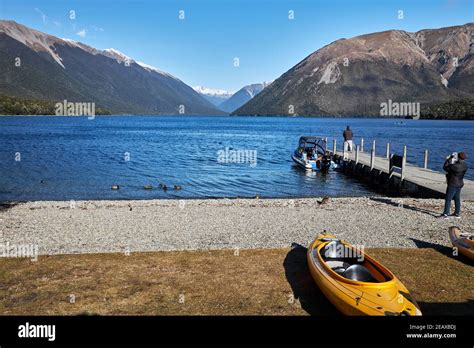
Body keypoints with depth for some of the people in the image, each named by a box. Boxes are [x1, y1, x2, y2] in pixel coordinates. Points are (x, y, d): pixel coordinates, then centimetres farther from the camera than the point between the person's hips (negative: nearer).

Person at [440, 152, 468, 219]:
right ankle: (457, 213, 26)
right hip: (460, 184, 8)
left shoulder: (455, 166, -26)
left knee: (448, 199, -2)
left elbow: (445, 167, -13)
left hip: (452, 185, -8)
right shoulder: (465, 166, -1)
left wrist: (448, 159, -1)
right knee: (457, 199, 17)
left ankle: (445, 214, 0)